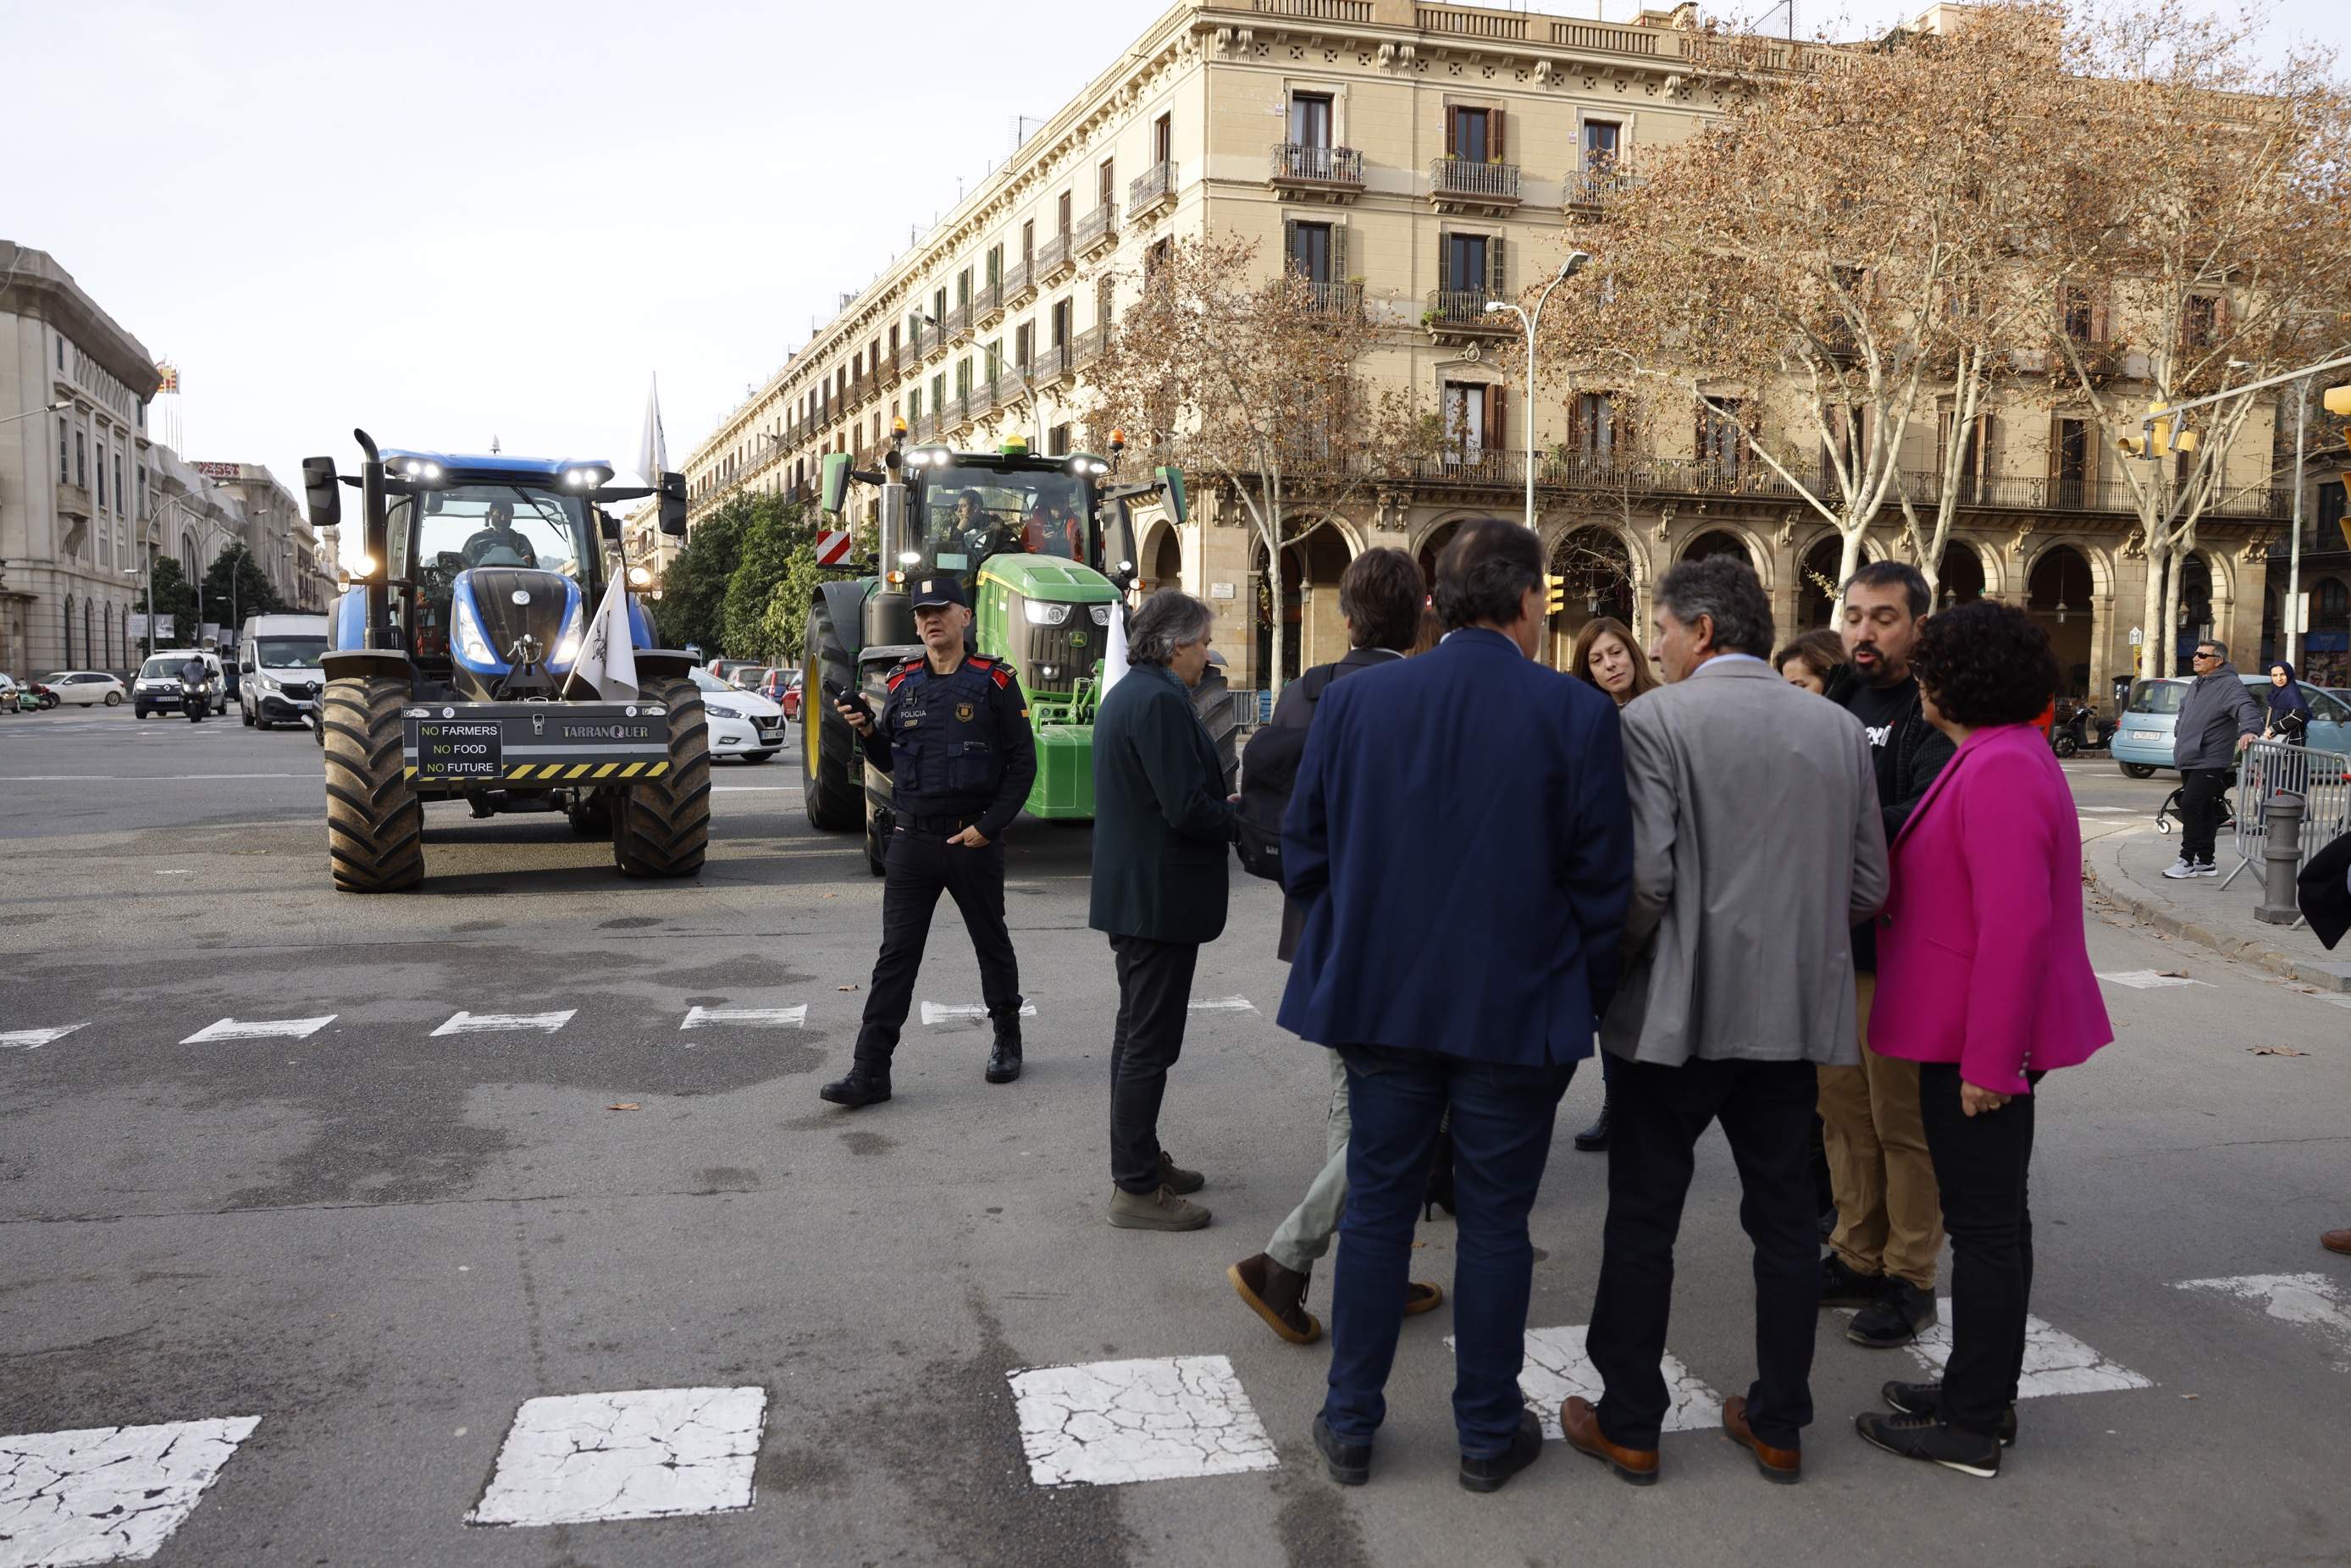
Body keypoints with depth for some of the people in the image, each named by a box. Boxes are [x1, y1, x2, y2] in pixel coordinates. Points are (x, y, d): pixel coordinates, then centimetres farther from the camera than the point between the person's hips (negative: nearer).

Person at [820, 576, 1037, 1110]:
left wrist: (988, 827, -12)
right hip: (911, 839, 3)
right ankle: (870, 1070, -1)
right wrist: (868, 731, -5)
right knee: (896, 954, 0)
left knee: (992, 943, 14)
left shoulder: (994, 682, -4)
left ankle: (1007, 1040, 33)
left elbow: (1022, 764, -5)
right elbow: (889, 762, 15)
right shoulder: (903, 684, 7)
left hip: (973, 840, -3)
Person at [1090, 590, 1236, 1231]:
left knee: (1137, 1033, 19)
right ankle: (1137, 1189, 4)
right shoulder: (1161, 702, -20)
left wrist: (1220, 806, 11)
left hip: (1130, 891, 11)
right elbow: (1187, 809, -24)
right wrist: (1237, 815, -6)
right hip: (1160, 897, -11)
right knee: (1150, 1041, -3)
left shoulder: (1124, 695, 13)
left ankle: (1140, 1159, 31)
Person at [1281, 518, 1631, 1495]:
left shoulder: (1354, 700, -3)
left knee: (1376, 1206, 13)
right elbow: (1602, 881, -8)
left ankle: (1350, 1423, 23)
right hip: (1517, 1008, -2)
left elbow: (1305, 850, 3)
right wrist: (1588, 1001, 4)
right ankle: (1488, 1433, 24)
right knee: (1495, 1219, 10)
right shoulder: (1576, 715, -10)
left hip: (1382, 999, 2)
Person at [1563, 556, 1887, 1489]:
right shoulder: (1839, 729, 5)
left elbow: (1642, 876, -18)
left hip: (1677, 1011, -5)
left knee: (1643, 1218, 8)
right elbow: (1868, 885, 5)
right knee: (1784, 1219, 15)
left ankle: (1629, 1425, 18)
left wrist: (1619, 959, 0)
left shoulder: (1655, 720, -11)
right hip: (1794, 1012, 5)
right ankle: (1778, 1425, 25)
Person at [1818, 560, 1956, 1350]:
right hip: (1828, 941, 7)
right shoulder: (1835, 705, 12)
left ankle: (1911, 1279, 14)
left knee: (1902, 1119, 2)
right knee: (1844, 1109, 15)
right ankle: (1858, 1258, 28)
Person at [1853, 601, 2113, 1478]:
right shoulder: (2003, 756, 12)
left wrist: (1988, 1060, -24)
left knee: (1983, 1221, -1)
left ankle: (1972, 1426, 10)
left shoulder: (2000, 771, -21)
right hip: (1976, 1035, 10)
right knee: (1992, 1216, 18)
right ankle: (1986, 1394, 31)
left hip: (1978, 1042, -10)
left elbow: (2015, 926, -27)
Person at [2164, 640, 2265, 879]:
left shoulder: (2229, 684, -11)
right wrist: (2180, 735, 29)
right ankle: (2205, 861, 19)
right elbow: (2184, 710, 35)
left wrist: (2249, 730, -45)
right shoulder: (2197, 685, 18)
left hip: (2210, 763, -9)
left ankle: (2187, 860, -9)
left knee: (2191, 806, -15)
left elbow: (2247, 707, -27)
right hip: (2189, 761, 9)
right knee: (2204, 811, 13)